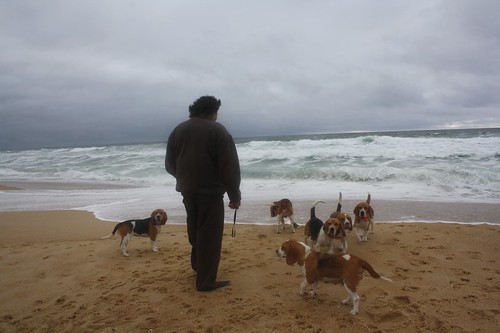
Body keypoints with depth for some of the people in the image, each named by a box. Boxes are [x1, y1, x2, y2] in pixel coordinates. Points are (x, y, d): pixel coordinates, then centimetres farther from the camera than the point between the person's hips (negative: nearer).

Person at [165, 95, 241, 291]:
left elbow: (170, 165, 12)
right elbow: (230, 167, -13)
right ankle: (205, 281, 8)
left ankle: (197, 265, 41)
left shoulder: (178, 130, 7)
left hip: (187, 190, 6)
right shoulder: (218, 131, -9)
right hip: (211, 191, -6)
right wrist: (235, 196, -5)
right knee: (209, 235, 3)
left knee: (195, 230, 24)